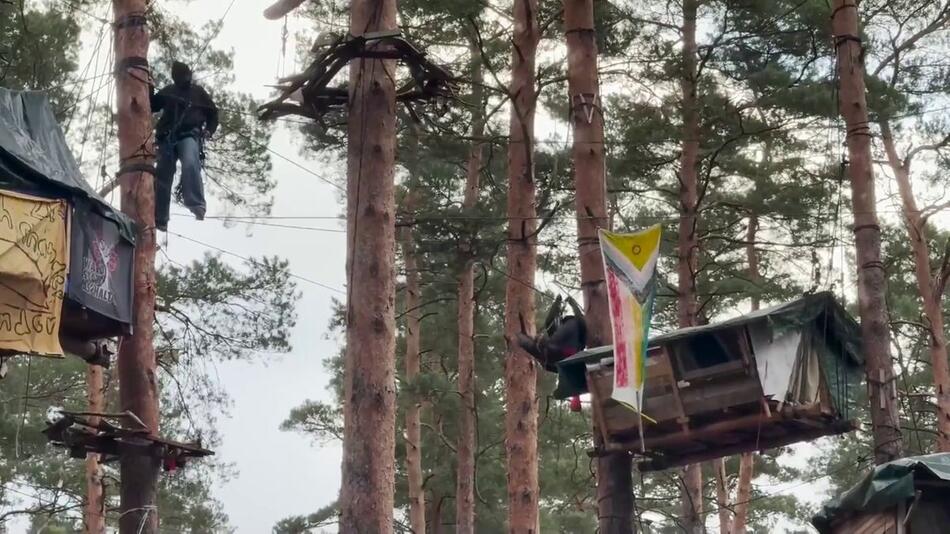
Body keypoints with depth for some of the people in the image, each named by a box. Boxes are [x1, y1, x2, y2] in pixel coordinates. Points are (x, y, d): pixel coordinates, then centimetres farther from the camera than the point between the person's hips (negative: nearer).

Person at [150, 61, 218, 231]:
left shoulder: (198, 91, 16)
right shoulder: (168, 92, 20)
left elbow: (212, 113, 22)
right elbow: (151, 106, 18)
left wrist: (209, 130, 5)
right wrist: (149, 91, 2)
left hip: (189, 135, -3)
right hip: (168, 137, 3)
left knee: (190, 164, -32)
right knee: (162, 176, -1)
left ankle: (197, 206, -39)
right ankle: (159, 220, 2)